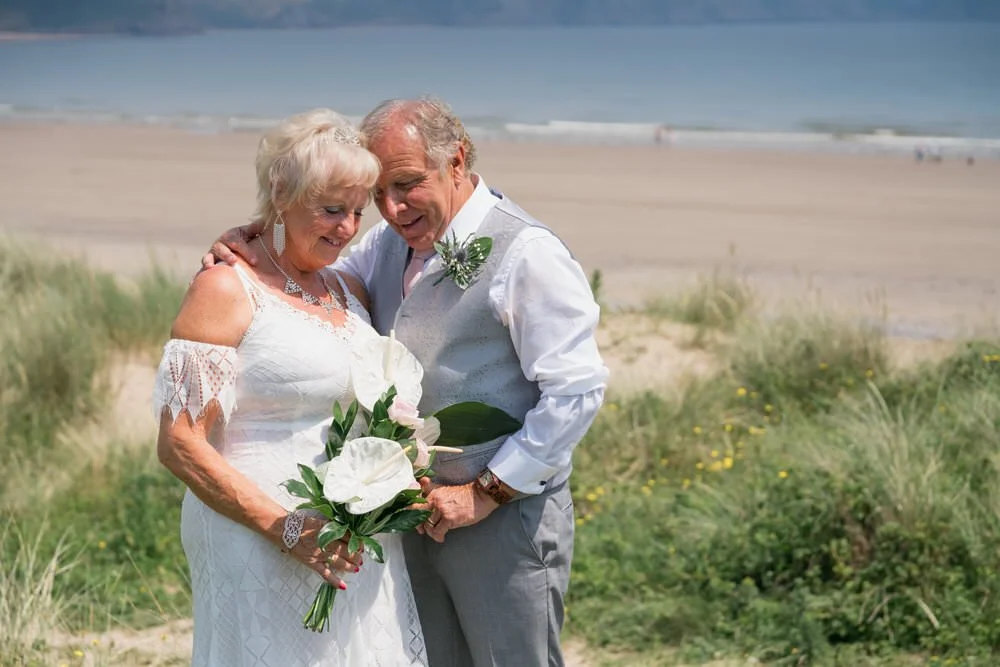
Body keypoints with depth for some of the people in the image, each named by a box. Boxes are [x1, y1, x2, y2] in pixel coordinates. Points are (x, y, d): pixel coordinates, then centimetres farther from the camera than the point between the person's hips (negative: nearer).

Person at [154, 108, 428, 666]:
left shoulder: (351, 293, 13)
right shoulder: (226, 290, -8)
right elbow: (180, 443, -13)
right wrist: (286, 529, -19)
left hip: (357, 550, 7)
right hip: (259, 551, -6)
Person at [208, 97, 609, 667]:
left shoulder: (527, 253, -16)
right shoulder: (392, 242, 9)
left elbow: (576, 392, -19)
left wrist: (486, 492, -17)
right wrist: (247, 248, -4)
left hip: (506, 516, -7)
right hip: (419, 513, 7)